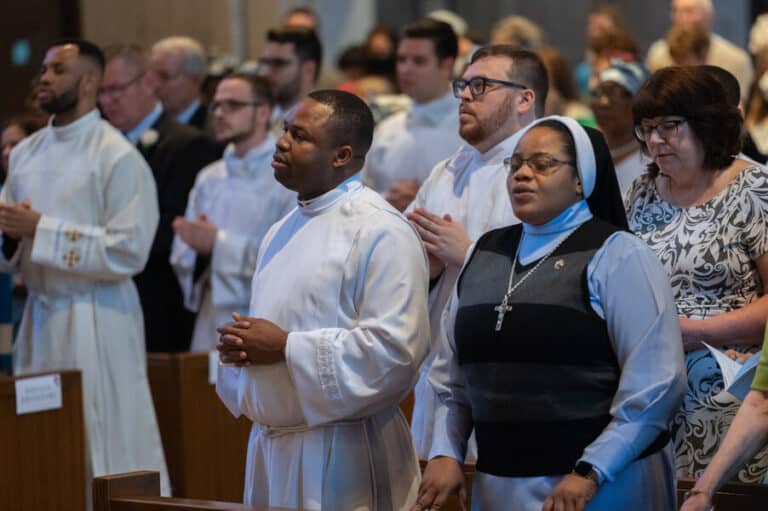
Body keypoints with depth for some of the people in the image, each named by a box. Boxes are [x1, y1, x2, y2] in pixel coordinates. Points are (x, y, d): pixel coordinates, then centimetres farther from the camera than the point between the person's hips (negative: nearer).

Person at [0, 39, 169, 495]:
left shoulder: (118, 157, -9)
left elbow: (129, 250, -16)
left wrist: (41, 230, -17)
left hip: (96, 320, -6)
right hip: (39, 315, 6)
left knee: (105, 446, -4)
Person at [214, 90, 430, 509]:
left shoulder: (380, 232, -12)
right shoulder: (282, 232, 15)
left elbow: (394, 349, -21)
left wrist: (287, 348, -17)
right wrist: (238, 346, 0)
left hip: (341, 455, -7)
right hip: (270, 444, 8)